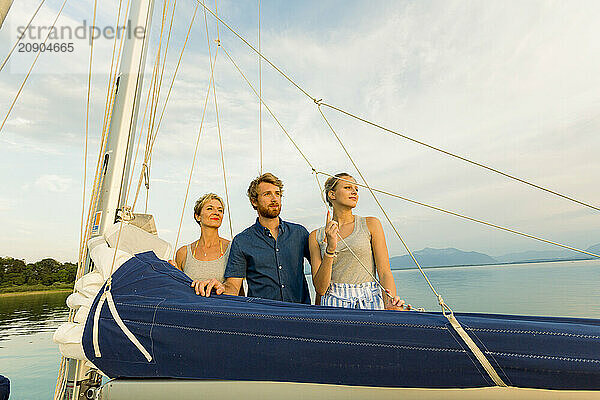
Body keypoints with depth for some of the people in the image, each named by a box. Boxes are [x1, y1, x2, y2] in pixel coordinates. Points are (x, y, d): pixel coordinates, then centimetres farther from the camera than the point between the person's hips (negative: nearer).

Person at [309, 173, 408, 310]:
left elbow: (385, 273, 0)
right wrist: (330, 249, -13)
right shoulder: (316, 236, 6)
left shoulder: (371, 224, 5)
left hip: (370, 303, 0)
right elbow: (320, 288, -1)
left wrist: (390, 304, -18)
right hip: (335, 304, 0)